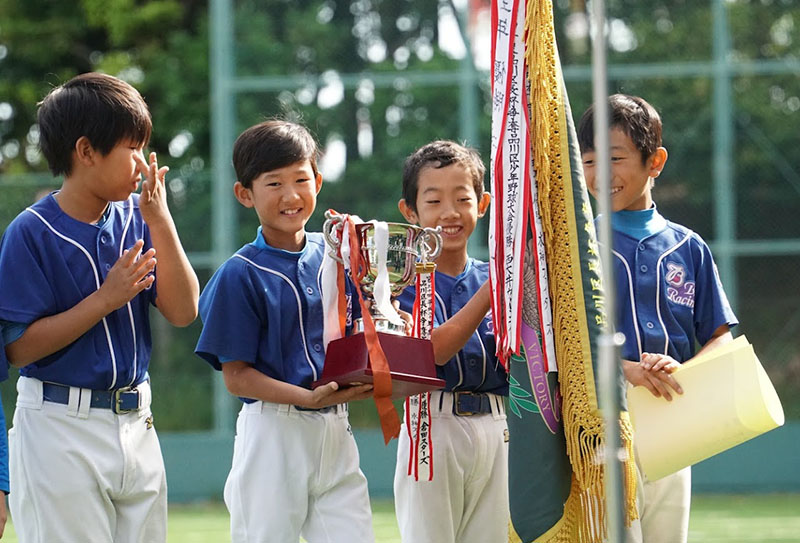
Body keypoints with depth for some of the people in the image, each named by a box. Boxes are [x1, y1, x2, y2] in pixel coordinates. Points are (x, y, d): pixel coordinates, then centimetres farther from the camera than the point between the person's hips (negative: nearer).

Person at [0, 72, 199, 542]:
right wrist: (107, 299, -18)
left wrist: (160, 220, -7)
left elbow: (183, 311, 0)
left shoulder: (134, 220, 6)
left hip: (135, 423, 6)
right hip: (60, 430, -6)